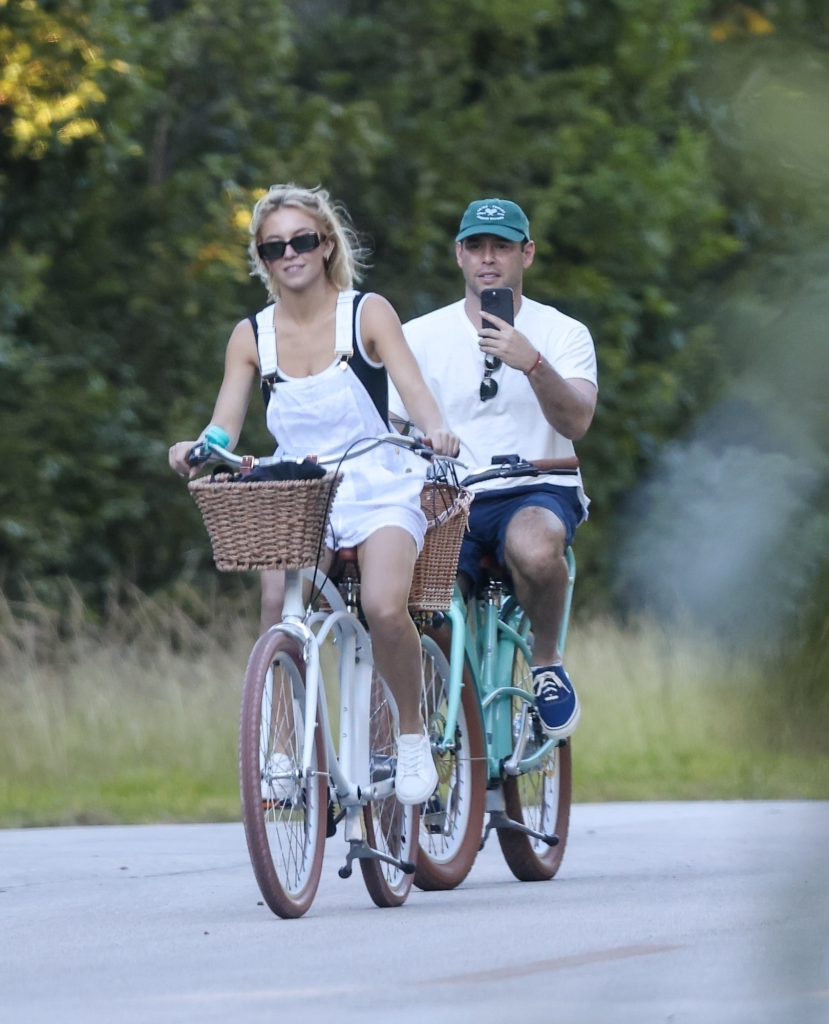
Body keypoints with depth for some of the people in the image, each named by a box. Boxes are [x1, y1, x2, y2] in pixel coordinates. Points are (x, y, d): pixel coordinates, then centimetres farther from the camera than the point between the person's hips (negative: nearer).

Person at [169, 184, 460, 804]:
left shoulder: (367, 315, -1)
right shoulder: (252, 337, 6)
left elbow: (413, 387, -15)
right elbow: (224, 428, -1)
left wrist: (435, 430, -37)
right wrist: (198, 449, -25)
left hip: (377, 490, -3)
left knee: (384, 608, -28)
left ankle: (413, 733, -5)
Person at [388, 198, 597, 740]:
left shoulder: (563, 333, 3)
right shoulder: (420, 336, 8)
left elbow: (576, 422, -13)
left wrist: (533, 364, -29)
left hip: (537, 492, -1)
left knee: (534, 547, -39)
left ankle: (547, 661, -10)